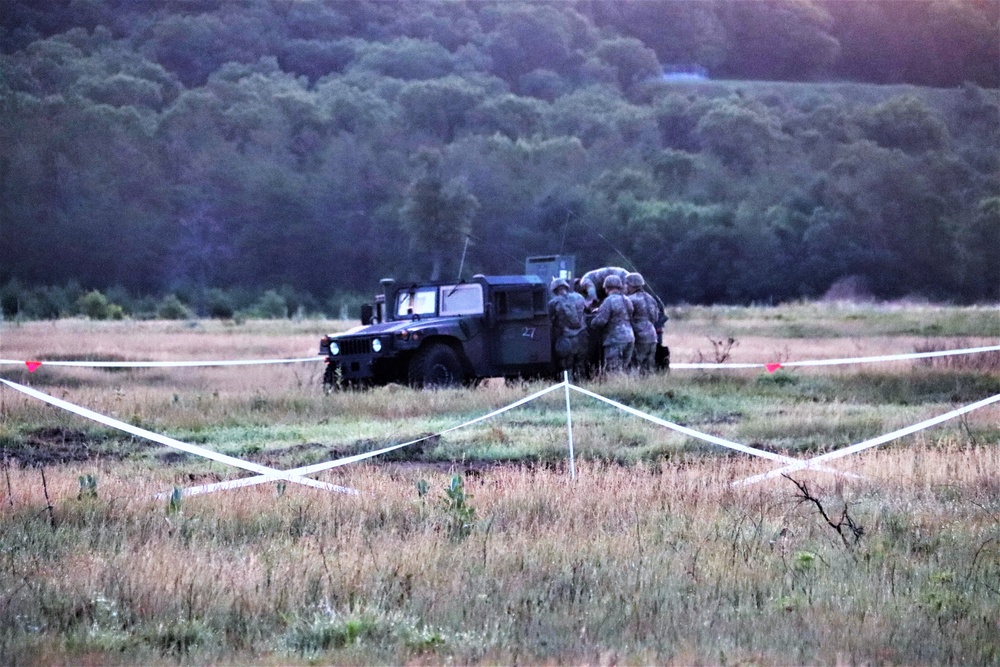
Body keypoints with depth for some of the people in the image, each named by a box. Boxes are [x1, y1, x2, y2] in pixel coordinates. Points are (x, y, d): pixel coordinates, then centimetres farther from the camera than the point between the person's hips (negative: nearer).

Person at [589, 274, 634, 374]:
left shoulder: (609, 301, -12)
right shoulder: (627, 301, 14)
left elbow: (600, 321, -18)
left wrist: (592, 322, 5)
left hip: (615, 340, -8)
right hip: (629, 338, 8)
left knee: (613, 373, -7)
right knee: (621, 371, 12)